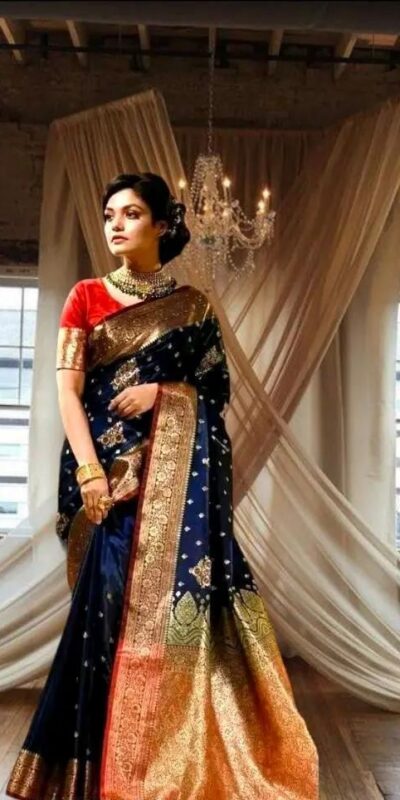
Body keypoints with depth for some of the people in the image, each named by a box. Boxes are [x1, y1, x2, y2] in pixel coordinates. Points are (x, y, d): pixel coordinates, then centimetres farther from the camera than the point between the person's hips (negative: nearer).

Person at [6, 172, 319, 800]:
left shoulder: (192, 305, 12)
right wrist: (88, 470, -14)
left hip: (176, 464, 0)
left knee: (171, 589, -5)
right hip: (107, 461, 0)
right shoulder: (87, 296, 9)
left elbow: (218, 387, 9)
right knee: (115, 595, -2)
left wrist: (160, 391, -10)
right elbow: (68, 389, -1)